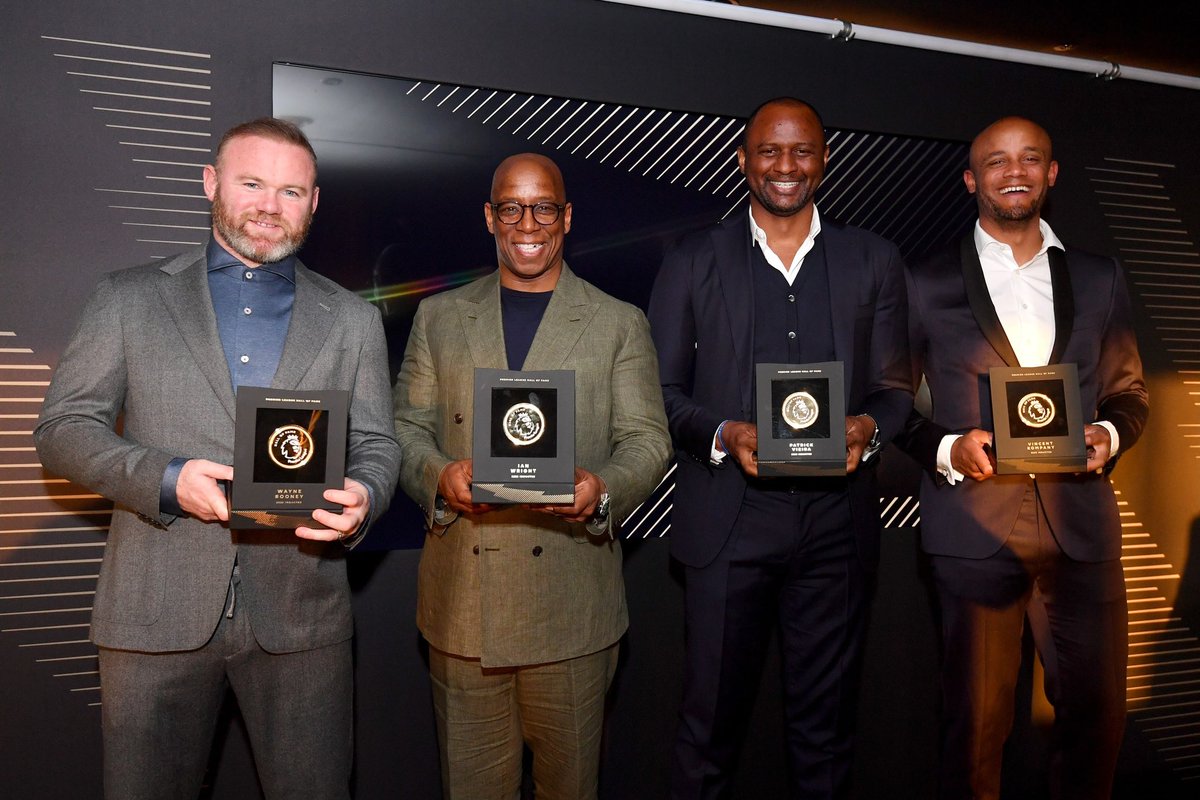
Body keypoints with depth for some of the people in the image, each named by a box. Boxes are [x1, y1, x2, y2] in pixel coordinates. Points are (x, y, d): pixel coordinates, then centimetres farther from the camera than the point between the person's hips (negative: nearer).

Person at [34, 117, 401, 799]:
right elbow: (62, 427, 3)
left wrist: (363, 499, -15)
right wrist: (167, 480, -14)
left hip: (301, 614, 1)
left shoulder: (352, 320, 10)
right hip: (157, 610, 0)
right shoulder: (129, 297, 7)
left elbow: (378, 445, 8)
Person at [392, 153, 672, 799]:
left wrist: (603, 492, -19)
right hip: (462, 595, 2)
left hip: (572, 597, -1)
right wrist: (439, 476, -13)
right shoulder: (438, 317, 11)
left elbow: (647, 441, 1)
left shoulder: (620, 324, 5)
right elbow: (405, 426, 9)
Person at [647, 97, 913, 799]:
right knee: (712, 718, 7)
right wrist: (723, 435, -14)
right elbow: (660, 390, 4)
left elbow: (896, 386, 10)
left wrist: (869, 426, -12)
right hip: (729, 523, -1)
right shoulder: (692, 264, 5)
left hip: (837, 523, 2)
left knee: (826, 721, 14)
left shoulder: (875, 262, 10)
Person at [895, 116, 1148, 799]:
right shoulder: (928, 284, 5)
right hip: (975, 527, -3)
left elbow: (1129, 392, 17)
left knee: (1098, 711, 12)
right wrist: (948, 449, -13)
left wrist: (1109, 432, -4)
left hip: (1082, 527, 3)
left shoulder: (1100, 279, 13)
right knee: (978, 722, 6)